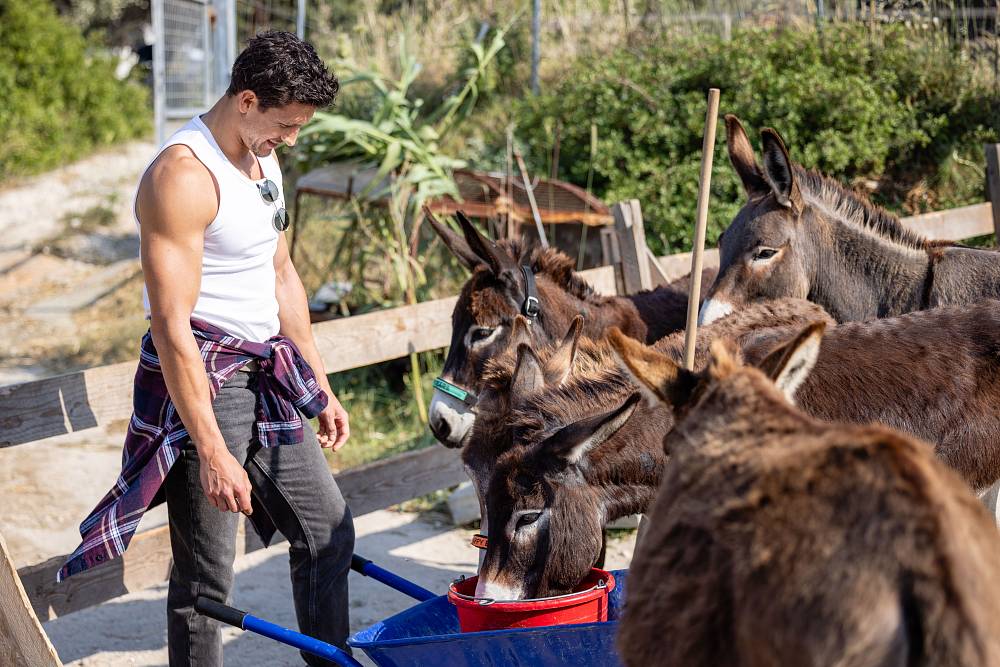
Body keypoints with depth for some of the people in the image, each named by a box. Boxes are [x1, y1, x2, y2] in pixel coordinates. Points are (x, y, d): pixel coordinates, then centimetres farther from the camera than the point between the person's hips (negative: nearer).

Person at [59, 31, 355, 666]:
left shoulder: (264, 161, 10)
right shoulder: (182, 177, -20)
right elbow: (171, 325, -24)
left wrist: (322, 388, 21)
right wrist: (213, 453, -26)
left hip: (266, 376, 9)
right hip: (200, 381, -9)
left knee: (328, 529, 15)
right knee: (206, 574, -3)